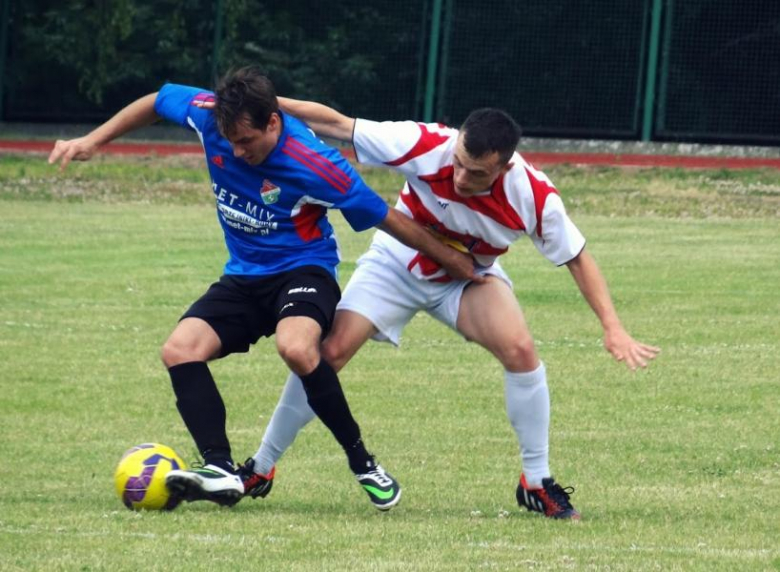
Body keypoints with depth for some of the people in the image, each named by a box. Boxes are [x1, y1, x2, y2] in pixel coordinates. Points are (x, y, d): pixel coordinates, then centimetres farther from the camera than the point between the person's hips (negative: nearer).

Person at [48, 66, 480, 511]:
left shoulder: (315, 165, -25)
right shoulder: (209, 115, -13)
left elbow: (386, 219, -14)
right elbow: (156, 102, 9)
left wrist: (456, 262, -5)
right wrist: (93, 141, 7)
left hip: (303, 269, -6)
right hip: (244, 276, 6)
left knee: (296, 347, -37)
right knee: (180, 350, -18)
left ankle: (362, 463, -19)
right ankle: (221, 470, -25)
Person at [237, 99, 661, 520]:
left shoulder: (534, 197, -31)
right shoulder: (426, 146, -35)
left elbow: (577, 258, -15)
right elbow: (337, 125, -28)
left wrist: (612, 328, -20)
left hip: (468, 279, 0)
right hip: (395, 264, 0)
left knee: (520, 350, -25)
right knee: (328, 351, -13)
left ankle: (537, 483, -8)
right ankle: (261, 469, 5)